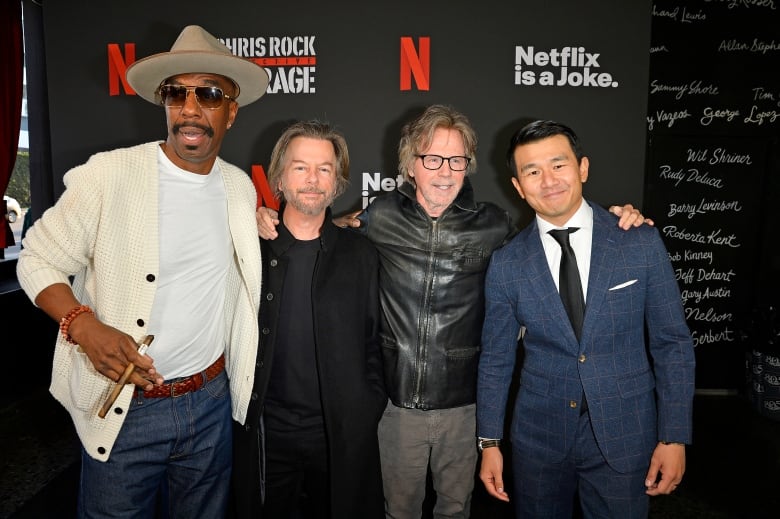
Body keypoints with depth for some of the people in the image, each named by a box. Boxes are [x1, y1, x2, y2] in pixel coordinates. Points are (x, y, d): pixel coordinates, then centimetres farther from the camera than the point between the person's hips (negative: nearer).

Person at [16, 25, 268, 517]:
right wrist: (85, 327, -23)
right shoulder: (108, 173, -13)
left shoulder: (241, 187, 2)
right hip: (122, 409, -3)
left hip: (212, 401, 4)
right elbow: (38, 261, -6)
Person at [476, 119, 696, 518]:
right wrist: (489, 443, 2)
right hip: (538, 437, 1)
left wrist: (674, 438, -4)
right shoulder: (506, 264, -6)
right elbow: (495, 359, 1)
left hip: (624, 436, 0)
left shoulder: (642, 242, -8)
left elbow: (672, 343, -2)